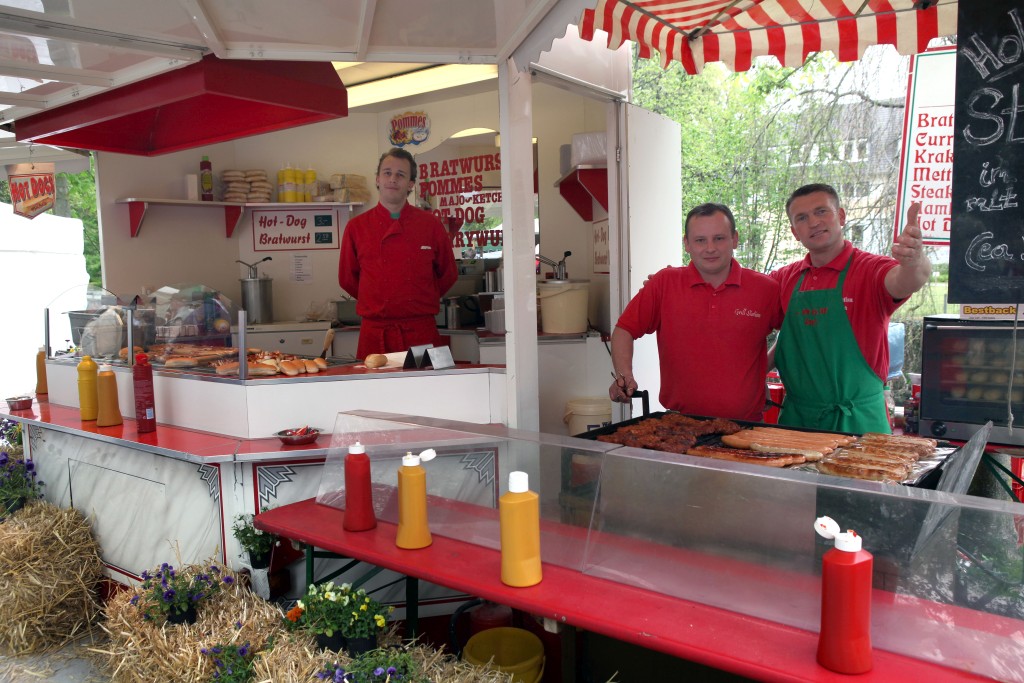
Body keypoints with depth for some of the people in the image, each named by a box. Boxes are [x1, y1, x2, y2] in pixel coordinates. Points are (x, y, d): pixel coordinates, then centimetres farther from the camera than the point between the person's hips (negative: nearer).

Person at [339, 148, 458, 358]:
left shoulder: (430, 224, 3)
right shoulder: (356, 227, 3)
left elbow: (448, 275, 11)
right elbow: (347, 279, 12)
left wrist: (421, 302, 9)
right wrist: (377, 303, 11)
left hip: (421, 332, 0)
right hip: (374, 334, 0)